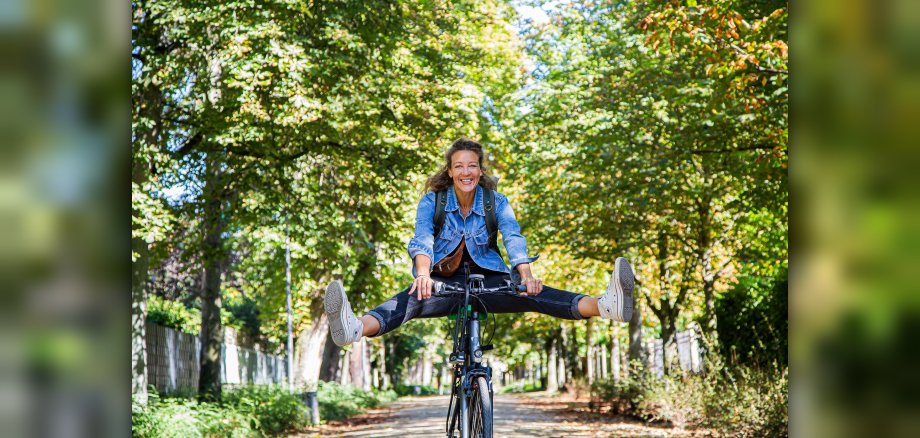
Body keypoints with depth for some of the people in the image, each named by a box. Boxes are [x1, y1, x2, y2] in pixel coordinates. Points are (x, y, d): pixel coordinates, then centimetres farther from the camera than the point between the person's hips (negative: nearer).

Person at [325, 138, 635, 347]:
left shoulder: (496, 202, -1)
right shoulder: (432, 201, -4)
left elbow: (513, 238, -18)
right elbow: (422, 239, -21)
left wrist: (526, 276, -39)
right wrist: (423, 274, -44)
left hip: (487, 280, 1)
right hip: (445, 282, -1)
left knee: (532, 292, -29)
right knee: (413, 297, -35)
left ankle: (604, 306, -53)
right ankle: (356, 329, -66)